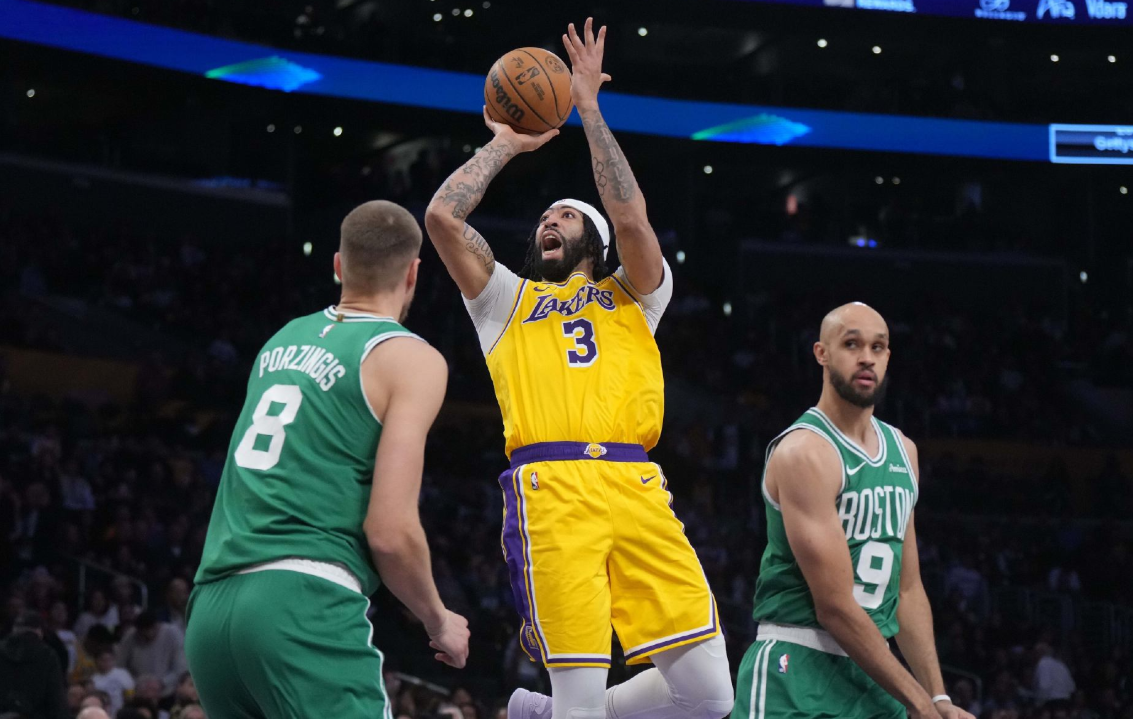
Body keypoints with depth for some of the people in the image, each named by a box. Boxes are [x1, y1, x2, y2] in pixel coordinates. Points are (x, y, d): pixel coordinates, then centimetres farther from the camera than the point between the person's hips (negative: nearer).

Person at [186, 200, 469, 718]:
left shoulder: (284, 339, 21)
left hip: (211, 606, 8)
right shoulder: (411, 358, 0)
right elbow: (390, 532, -8)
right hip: (304, 603, -8)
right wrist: (438, 622, 8)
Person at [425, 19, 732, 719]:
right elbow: (443, 216, 11)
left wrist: (588, 106, 10)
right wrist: (505, 144, 23)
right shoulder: (509, 300, 25)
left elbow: (631, 217, 5)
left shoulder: (634, 296, 26)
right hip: (550, 489, -2)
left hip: (635, 487, 2)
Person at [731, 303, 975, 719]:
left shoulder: (902, 450, 12)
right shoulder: (804, 452, -13)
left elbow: (907, 590, 15)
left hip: (875, 675, 7)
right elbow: (835, 606, -17)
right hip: (798, 675, -7)